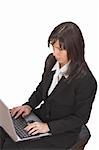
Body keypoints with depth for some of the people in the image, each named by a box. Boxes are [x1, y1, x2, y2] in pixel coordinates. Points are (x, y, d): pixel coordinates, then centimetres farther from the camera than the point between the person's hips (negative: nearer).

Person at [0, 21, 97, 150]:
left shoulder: (86, 81, -26)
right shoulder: (52, 61, -6)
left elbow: (81, 118, -16)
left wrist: (48, 126, -22)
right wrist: (29, 105, -4)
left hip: (63, 133, -6)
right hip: (41, 115, 7)